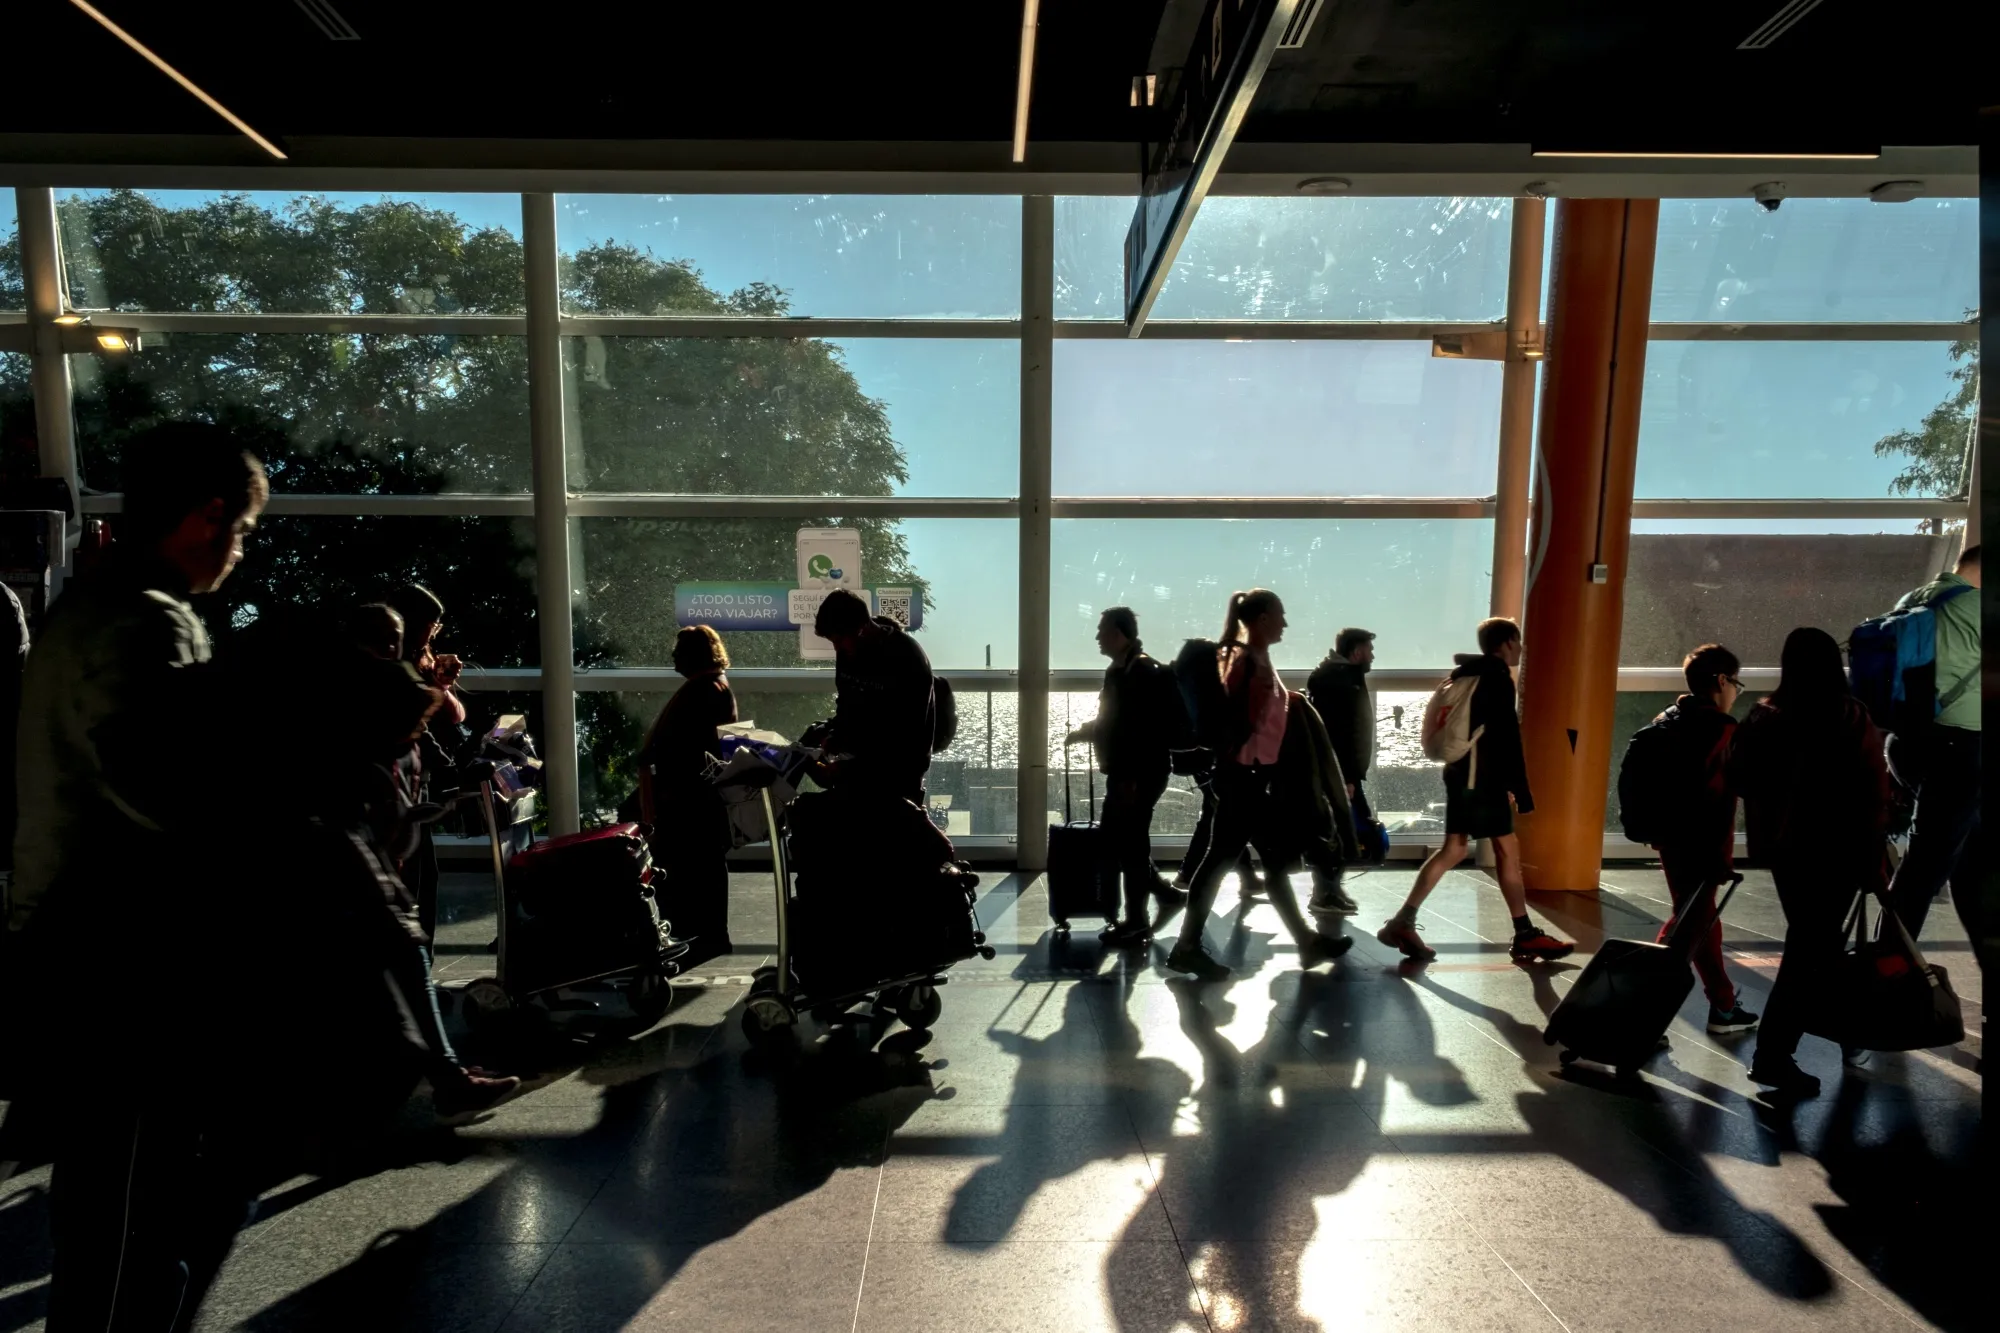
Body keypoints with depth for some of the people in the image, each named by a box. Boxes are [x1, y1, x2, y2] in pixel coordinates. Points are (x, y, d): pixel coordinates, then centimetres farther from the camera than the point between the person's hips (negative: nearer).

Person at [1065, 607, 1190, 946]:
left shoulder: (1147, 673, -16)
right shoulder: (1117, 671, 11)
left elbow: (1153, 730, -21)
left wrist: (1133, 778, -22)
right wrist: (1086, 731, 3)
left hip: (1140, 775, -9)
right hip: (1122, 773, 9)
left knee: (1129, 843, 0)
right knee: (1115, 840, 14)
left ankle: (1137, 922, 13)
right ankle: (1167, 893, 28)